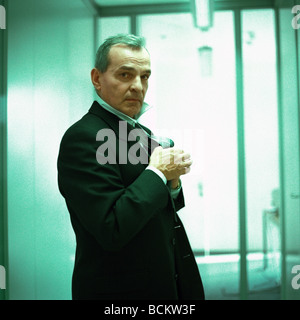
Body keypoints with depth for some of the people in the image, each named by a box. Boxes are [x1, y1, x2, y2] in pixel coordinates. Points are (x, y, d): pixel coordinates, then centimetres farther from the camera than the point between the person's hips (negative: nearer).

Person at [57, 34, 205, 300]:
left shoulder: (144, 133, 9)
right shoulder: (82, 137, -18)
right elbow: (112, 230, -26)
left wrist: (172, 182, -5)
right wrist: (157, 173, -18)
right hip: (120, 291, -8)